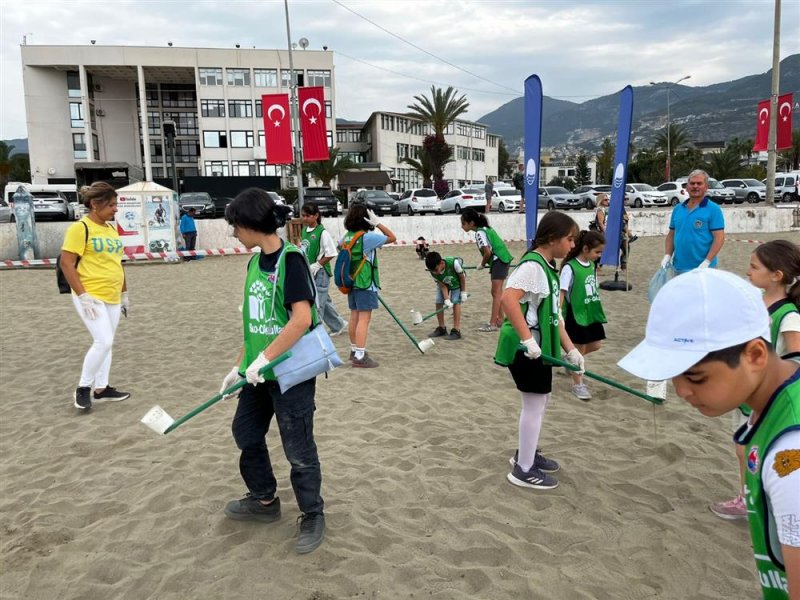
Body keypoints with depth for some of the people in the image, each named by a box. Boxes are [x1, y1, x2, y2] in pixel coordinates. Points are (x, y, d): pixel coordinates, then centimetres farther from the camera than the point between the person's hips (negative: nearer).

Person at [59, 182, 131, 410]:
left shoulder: (111, 229, 13)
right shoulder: (80, 228, -12)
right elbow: (66, 264, -15)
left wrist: (124, 294, 20)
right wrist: (83, 296, -19)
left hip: (112, 298, 8)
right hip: (91, 297, -8)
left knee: (106, 343, 12)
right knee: (103, 342, -14)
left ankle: (101, 389, 23)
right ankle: (83, 388, 4)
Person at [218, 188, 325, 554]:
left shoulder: (290, 259, -17)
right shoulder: (255, 263, 8)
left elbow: (302, 319, -26)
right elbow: (254, 323, 13)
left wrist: (263, 358, -24)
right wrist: (240, 366, 13)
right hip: (259, 372, 9)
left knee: (298, 449, 4)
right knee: (246, 433, 20)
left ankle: (313, 516, 25)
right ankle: (264, 500, 41)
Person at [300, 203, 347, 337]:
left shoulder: (322, 233, -15)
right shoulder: (304, 230, 7)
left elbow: (331, 253, -15)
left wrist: (317, 265, -16)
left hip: (319, 273, -8)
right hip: (308, 272, 8)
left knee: (317, 303, -1)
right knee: (324, 301, 17)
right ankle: (338, 325, 31)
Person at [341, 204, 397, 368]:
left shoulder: (347, 237, 6)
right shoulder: (367, 237, -15)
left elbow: (340, 246, 29)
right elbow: (392, 238, -8)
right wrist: (378, 223, -11)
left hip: (352, 282, 8)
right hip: (365, 283, -8)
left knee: (354, 317, 15)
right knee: (364, 318, -6)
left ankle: (354, 351, 27)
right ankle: (360, 356, -7)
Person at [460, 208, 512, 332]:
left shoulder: (479, 233, -17)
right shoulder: (485, 228, 11)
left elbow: (487, 252, -23)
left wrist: (482, 264, -6)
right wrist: (485, 263, 11)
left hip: (499, 260, -10)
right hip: (501, 260, 10)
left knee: (496, 292, -7)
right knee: (497, 291, 16)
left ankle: (493, 324, -5)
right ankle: (500, 319, 25)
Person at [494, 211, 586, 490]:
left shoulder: (548, 267, 13)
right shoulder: (533, 265, -18)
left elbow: (552, 314, 16)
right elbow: (508, 299, -34)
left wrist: (570, 349, 14)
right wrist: (527, 338, -36)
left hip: (539, 346, 10)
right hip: (525, 348, -10)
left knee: (540, 399, 21)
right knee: (535, 403, -1)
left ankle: (527, 453, 37)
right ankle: (523, 470, 13)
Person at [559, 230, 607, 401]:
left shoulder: (592, 265, 5)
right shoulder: (570, 267, -17)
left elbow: (594, 289, 14)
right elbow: (562, 292, -18)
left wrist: (597, 309, 16)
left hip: (591, 313, 7)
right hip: (576, 315, -7)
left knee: (595, 345, 13)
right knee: (579, 349, 3)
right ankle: (578, 384, 18)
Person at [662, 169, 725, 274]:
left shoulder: (713, 209, -5)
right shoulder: (677, 209, 11)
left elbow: (719, 238, -11)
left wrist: (707, 262, -20)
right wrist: (667, 255, 0)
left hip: (702, 269, -5)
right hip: (678, 268, 5)